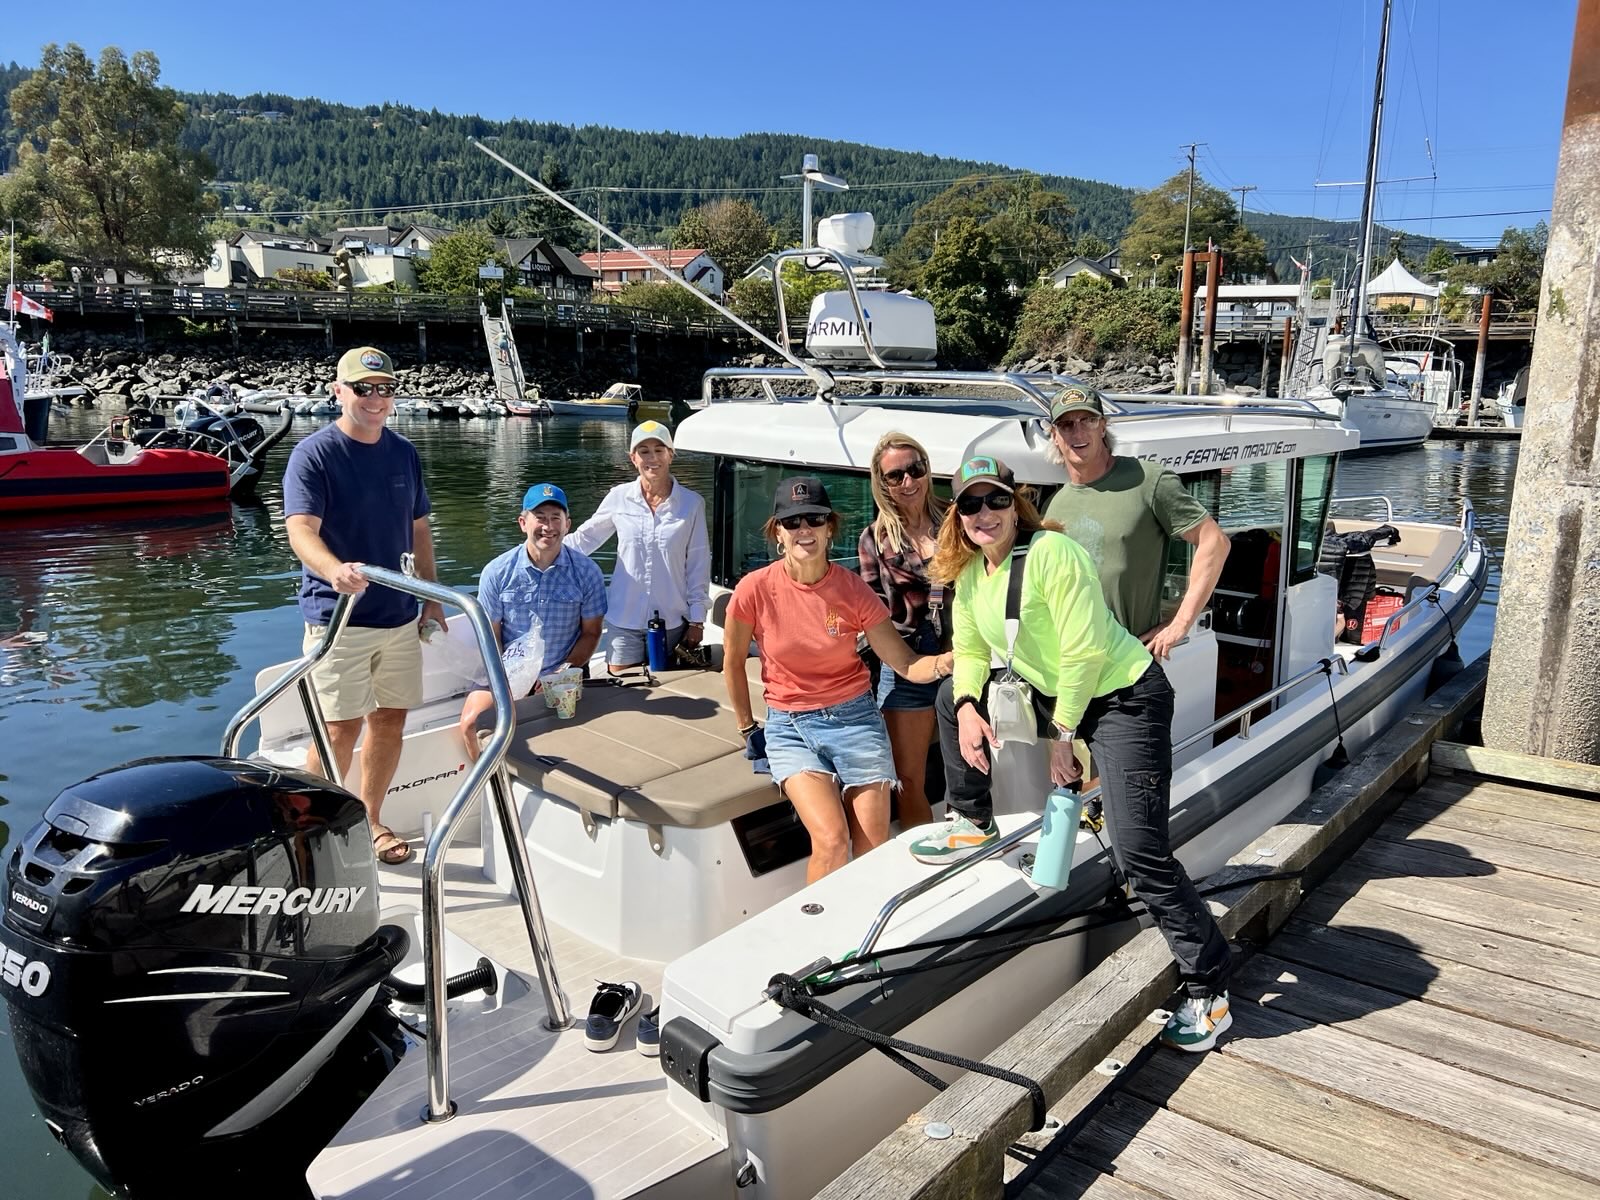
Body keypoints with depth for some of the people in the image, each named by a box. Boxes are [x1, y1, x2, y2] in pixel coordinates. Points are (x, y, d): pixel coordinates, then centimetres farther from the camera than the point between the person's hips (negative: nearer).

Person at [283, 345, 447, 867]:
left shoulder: (404, 453, 9)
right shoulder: (314, 454, -9)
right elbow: (301, 531, -23)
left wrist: (432, 599, 13)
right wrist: (336, 571, -43)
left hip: (400, 614, 6)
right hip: (339, 617, -6)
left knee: (390, 721, 12)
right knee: (342, 727, -4)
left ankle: (370, 820, 28)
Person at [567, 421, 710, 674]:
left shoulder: (691, 504, -3)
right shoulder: (618, 498, -2)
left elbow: (698, 564, 1)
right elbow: (585, 538, 8)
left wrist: (697, 621, 0)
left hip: (672, 622, 0)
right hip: (625, 622, 0)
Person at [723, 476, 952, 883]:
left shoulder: (853, 588, -7)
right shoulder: (755, 589, -11)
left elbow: (906, 664, -7)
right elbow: (732, 662, 5)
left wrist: (943, 663, -28)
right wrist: (747, 729, 10)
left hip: (855, 717, 1)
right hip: (789, 726, -1)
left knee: (875, 848, -3)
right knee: (831, 840, -19)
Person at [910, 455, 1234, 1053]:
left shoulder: (1052, 552, -22)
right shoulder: (969, 576, 4)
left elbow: (1084, 653, -22)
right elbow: (971, 652, 9)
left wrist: (1061, 736, -14)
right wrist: (967, 708, -11)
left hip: (1124, 697, -8)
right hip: (1057, 696, 9)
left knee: (1140, 852, -14)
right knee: (952, 696, 14)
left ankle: (1209, 992, 1)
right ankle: (974, 824, 26)